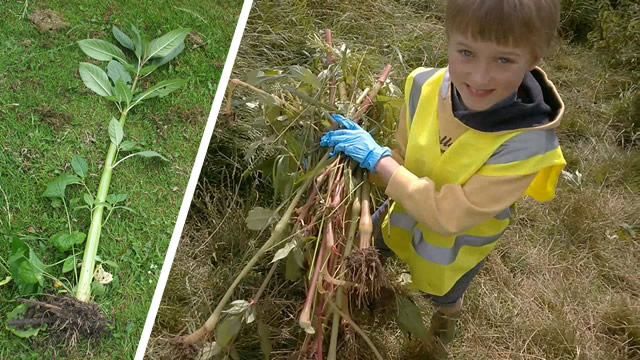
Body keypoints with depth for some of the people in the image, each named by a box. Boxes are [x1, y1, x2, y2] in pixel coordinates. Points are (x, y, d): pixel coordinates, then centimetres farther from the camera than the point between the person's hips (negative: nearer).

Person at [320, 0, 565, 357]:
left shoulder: (527, 143, -40)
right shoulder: (425, 86, -26)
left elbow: (448, 215, -36)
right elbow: (405, 158, -10)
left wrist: (377, 159, -35)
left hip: (453, 250, -2)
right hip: (404, 213, 3)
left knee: (442, 298, 30)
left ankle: (447, 314, 66)